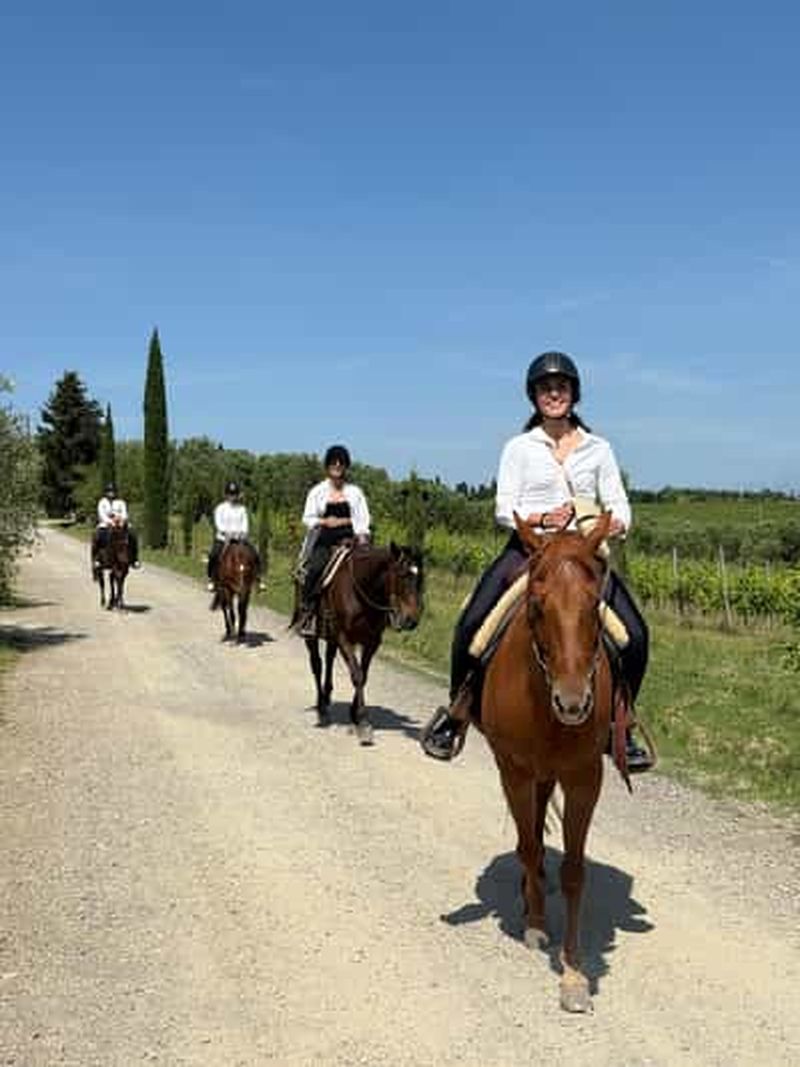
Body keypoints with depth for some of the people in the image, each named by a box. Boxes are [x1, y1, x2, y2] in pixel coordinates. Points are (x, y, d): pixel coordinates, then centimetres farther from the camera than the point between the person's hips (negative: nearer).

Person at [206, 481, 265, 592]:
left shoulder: (242, 509, 13)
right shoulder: (220, 508, 4)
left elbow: (245, 523, 5)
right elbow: (218, 523, -6)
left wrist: (243, 532, -15)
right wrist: (226, 532, -22)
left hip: (240, 539, 2)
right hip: (223, 538, -2)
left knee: (254, 552, -17)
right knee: (214, 554, -29)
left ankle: (258, 579, -9)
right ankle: (212, 580, -17)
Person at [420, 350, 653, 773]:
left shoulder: (598, 449, 12)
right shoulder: (519, 448, 7)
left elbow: (618, 506, 8)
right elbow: (503, 509, 1)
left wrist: (616, 524, -16)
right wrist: (542, 518, -18)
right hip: (527, 547, -1)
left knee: (635, 636, -13)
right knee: (472, 624, -21)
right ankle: (457, 710, 1)